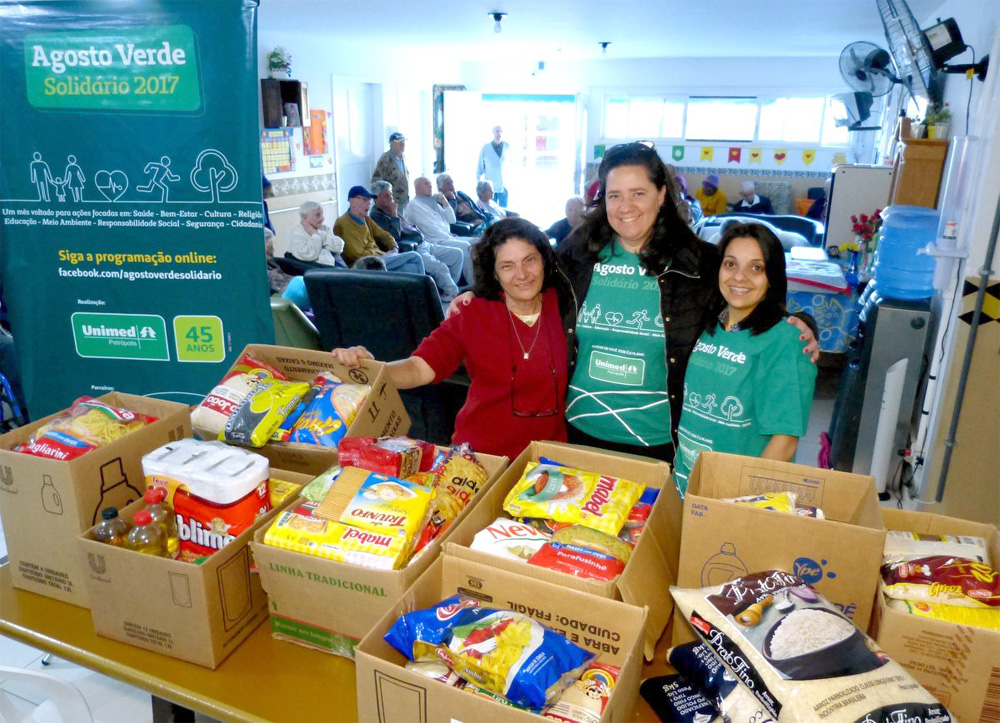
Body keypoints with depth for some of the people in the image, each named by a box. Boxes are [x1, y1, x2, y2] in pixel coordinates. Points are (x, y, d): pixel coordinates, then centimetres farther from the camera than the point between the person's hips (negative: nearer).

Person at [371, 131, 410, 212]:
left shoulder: (403, 158, 11)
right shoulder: (386, 159, -12)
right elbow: (376, 179, -14)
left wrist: (408, 198, 16)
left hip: (405, 202, 7)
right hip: (393, 203, -7)